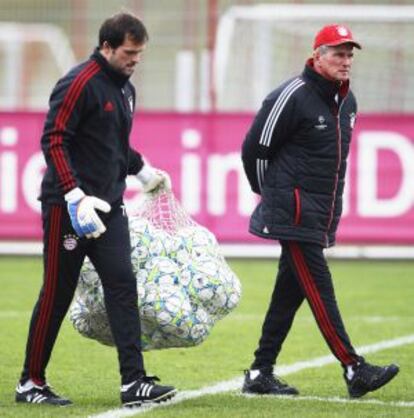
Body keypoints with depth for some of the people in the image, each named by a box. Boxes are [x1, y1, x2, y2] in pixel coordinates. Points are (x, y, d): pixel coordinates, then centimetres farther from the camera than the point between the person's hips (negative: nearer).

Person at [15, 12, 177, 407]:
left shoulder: (125, 89, 14)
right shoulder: (80, 83, -13)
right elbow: (54, 140, -18)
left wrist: (143, 171, 28)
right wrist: (75, 196, -25)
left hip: (108, 208, 7)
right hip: (68, 207, -7)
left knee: (122, 286, -4)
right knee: (56, 295, 0)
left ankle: (134, 381, -7)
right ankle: (31, 382, 12)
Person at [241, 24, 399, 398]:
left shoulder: (346, 101, 13)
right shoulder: (292, 97, -12)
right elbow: (255, 149, -7)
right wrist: (271, 195, 5)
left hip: (322, 218, 8)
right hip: (294, 215, -8)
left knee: (290, 293, 9)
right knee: (319, 290, -10)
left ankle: (260, 374, 14)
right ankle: (355, 370, -14)